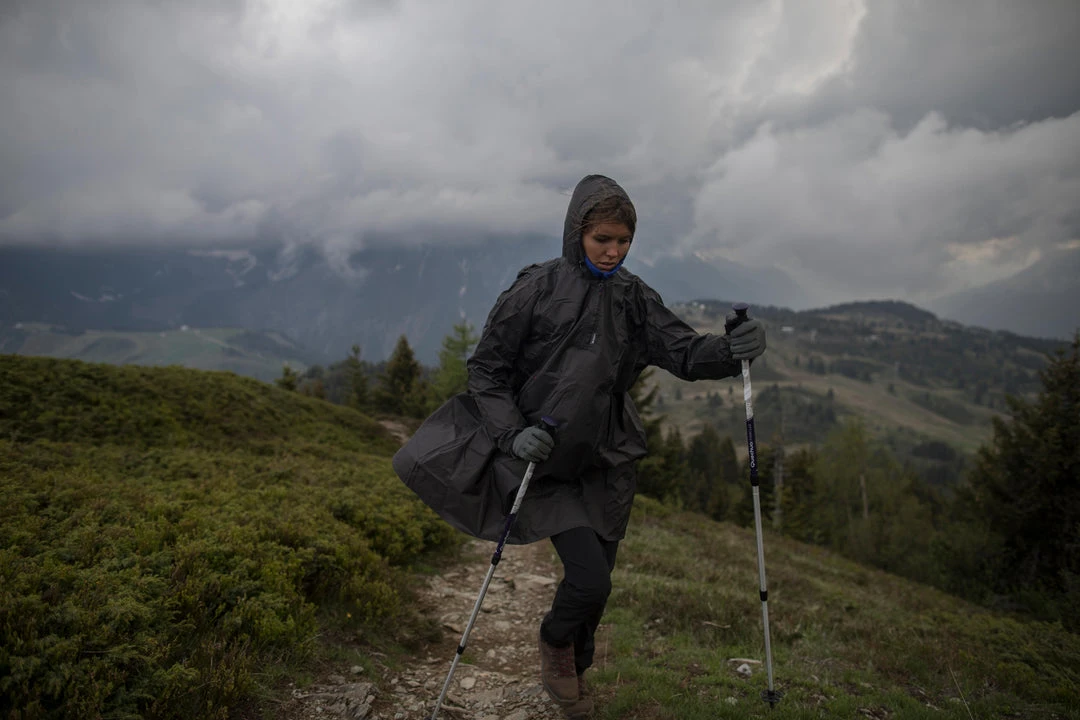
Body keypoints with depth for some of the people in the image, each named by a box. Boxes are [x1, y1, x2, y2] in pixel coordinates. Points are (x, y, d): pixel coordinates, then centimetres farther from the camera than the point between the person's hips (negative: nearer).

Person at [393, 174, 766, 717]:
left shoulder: (633, 298, 1)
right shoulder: (535, 290, -11)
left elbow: (682, 351, -8)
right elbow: (486, 370, -7)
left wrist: (730, 350, -28)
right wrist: (513, 432, -21)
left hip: (606, 464, 4)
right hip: (544, 461, -4)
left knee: (594, 579, 13)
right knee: (590, 580, -14)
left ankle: (571, 673, 42)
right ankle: (554, 642, 22)